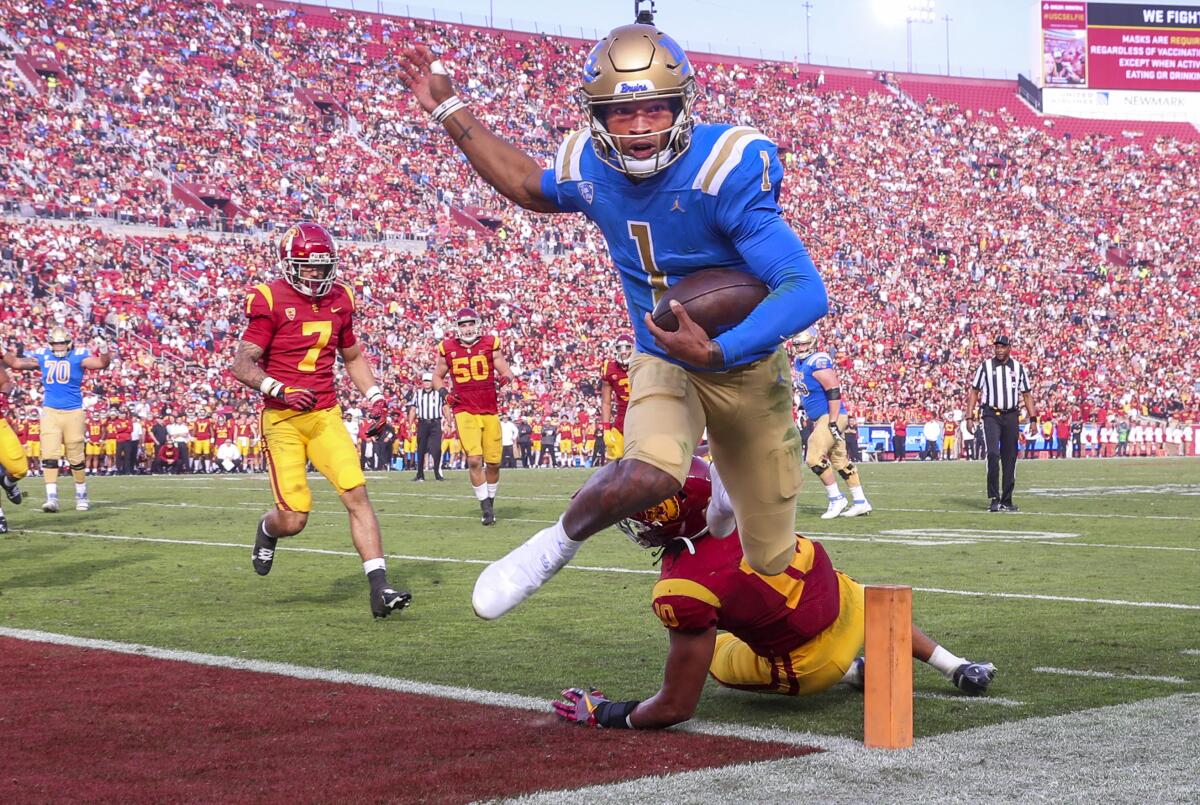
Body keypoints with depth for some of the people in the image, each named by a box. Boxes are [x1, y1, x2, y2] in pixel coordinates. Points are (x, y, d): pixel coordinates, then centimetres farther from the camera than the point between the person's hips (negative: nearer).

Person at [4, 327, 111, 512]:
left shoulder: (78, 356, -4)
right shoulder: (43, 356, 5)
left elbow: (102, 363, -16)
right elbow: (16, 363, 8)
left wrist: (104, 352, -35)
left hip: (73, 412, -2)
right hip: (50, 412, 2)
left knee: (76, 458, 6)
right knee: (49, 456, -8)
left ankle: (81, 496, 23)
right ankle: (51, 498, -8)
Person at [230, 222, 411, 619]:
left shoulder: (339, 299, 8)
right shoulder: (270, 301, -9)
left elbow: (353, 356, 23)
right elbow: (242, 365, -11)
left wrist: (375, 395, 9)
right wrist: (281, 391, -25)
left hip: (326, 415, 5)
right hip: (282, 419, -4)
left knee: (357, 494, -11)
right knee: (294, 519, -6)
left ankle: (379, 589, -12)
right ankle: (267, 529, 33)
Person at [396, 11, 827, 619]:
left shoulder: (725, 170, -27)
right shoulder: (590, 168, -11)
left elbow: (807, 292, -33)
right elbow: (528, 185, 15)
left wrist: (717, 351, -43)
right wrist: (447, 111, 13)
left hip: (746, 366, -1)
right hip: (664, 363, 1)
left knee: (773, 566, 7)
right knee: (650, 474, -35)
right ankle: (564, 537, -4)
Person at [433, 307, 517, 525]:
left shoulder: (490, 345, 3)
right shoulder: (448, 349, 4)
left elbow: (507, 372, 7)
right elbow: (437, 377, 17)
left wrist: (504, 379, -17)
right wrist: (445, 393, -2)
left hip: (490, 411, 1)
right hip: (464, 411, -1)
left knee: (493, 462, 4)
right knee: (474, 460, -15)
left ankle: (490, 500, 26)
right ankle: (485, 508, -6)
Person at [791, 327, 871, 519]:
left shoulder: (818, 361, -17)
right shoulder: (799, 363, 12)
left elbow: (834, 391, -22)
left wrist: (833, 422, -24)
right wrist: (810, 419, 24)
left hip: (831, 417, -10)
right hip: (819, 419, 10)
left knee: (814, 458, -13)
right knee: (841, 461, 11)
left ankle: (836, 499, -2)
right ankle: (861, 503, 15)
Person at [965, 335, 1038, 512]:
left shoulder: (1018, 368, 8)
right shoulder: (985, 366, 2)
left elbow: (1026, 395, 12)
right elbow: (974, 391, 4)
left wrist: (1033, 418, 4)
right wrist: (969, 416, -3)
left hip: (1011, 416, 3)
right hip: (991, 415, -3)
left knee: (1010, 459, 5)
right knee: (993, 454, -17)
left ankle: (1006, 500, 12)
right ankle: (994, 499, -14)